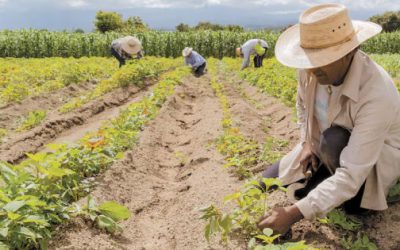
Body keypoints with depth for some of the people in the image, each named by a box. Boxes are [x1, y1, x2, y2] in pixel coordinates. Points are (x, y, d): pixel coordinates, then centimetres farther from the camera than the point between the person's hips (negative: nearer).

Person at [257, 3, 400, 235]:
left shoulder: (376, 95, -40)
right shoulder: (313, 69, -20)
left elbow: (352, 174, -41)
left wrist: (296, 212, -42)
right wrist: (307, 143, -9)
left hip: (377, 158, -5)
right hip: (323, 148, 6)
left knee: (334, 140, -38)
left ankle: (356, 193, -6)